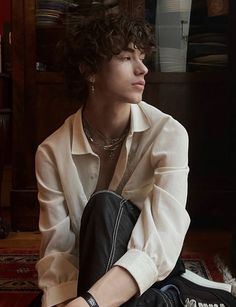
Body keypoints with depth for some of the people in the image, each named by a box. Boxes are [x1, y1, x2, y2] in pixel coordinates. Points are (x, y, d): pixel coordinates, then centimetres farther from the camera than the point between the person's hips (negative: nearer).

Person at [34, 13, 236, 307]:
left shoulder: (168, 134, -15)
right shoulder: (53, 152, -9)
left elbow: (161, 245, -27)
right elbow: (57, 251, -14)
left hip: (153, 279, -1)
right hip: (90, 269, 2)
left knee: (105, 207, -29)